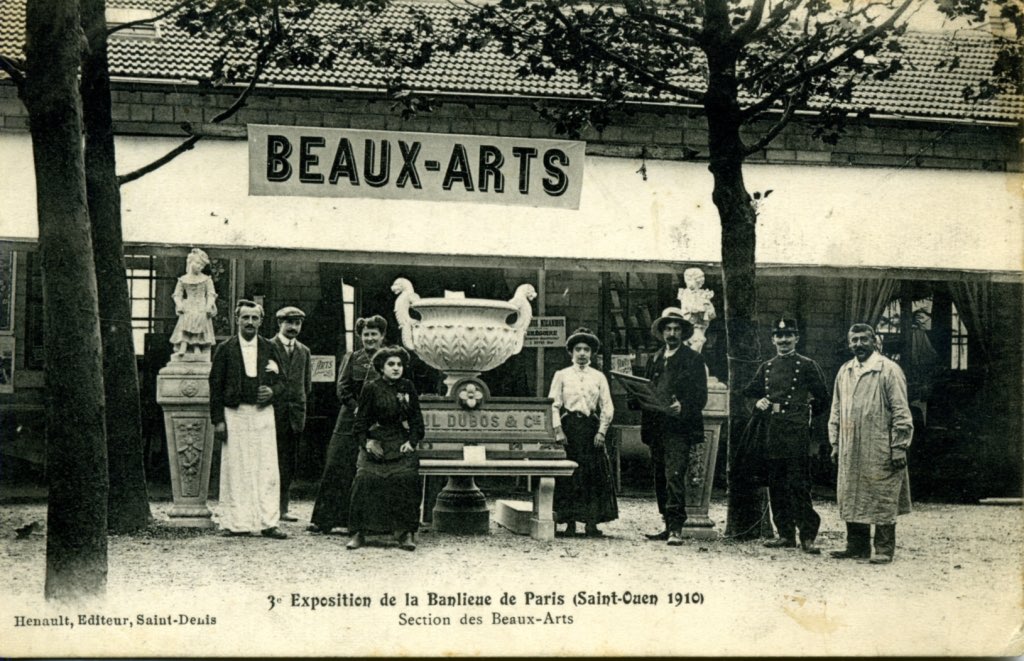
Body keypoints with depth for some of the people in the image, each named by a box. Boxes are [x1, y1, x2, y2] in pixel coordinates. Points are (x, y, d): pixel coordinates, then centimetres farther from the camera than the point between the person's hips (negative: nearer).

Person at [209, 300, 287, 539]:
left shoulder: (269, 348, 10)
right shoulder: (225, 349, 3)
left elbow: (281, 380, 17)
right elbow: (216, 385, 1)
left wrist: (272, 391, -6)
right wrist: (218, 420, -5)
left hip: (263, 413, 2)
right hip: (235, 414, -2)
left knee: (267, 470, -1)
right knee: (236, 470, -1)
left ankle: (268, 523, 2)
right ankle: (237, 522, 6)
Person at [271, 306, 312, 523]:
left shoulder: (304, 352, 15)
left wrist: (298, 403, 11)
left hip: (295, 414, 5)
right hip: (273, 413, -5)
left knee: (289, 463, 5)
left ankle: (282, 507, 9)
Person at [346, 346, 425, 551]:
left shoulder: (407, 387, 9)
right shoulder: (371, 389, 2)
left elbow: (417, 419, 11)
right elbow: (361, 420, 4)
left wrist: (412, 441, -1)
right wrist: (365, 442, -9)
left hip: (401, 445, 1)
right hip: (375, 444, -1)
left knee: (406, 479, -16)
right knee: (365, 480, -15)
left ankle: (406, 533, -9)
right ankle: (359, 532, -6)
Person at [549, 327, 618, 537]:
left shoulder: (599, 377, 10)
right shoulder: (561, 375, 6)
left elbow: (607, 407, 7)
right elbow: (553, 405, 2)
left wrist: (601, 431, -4)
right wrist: (558, 431, -8)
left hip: (591, 427, 1)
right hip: (569, 426, -1)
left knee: (594, 475, -3)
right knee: (568, 476, -3)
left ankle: (592, 523, -1)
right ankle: (570, 523, 3)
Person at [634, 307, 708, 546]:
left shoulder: (693, 359, 2)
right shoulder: (654, 360, 19)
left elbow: (700, 397, -4)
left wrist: (682, 408, -20)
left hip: (679, 428, -6)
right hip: (656, 428, 6)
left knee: (674, 475, -15)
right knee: (660, 479, 7)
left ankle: (676, 529, -17)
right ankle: (669, 525, 14)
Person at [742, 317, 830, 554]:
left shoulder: (807, 366, 1)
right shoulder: (766, 368, 15)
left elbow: (822, 399, 4)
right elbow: (749, 392, 23)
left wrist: (804, 413, 4)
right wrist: (757, 404, 5)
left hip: (796, 432, -6)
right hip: (772, 434, 6)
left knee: (799, 485, -10)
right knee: (776, 485, 7)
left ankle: (807, 536, -8)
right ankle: (785, 535, 14)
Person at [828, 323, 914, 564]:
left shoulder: (889, 370, -4)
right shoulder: (844, 372, 14)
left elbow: (901, 412, -6)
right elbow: (836, 411, 20)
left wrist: (899, 447, -11)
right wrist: (835, 443, 13)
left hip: (880, 451, -6)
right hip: (850, 451, 6)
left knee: (883, 500, -3)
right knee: (851, 498, 7)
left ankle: (884, 549, 3)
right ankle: (857, 546, 17)